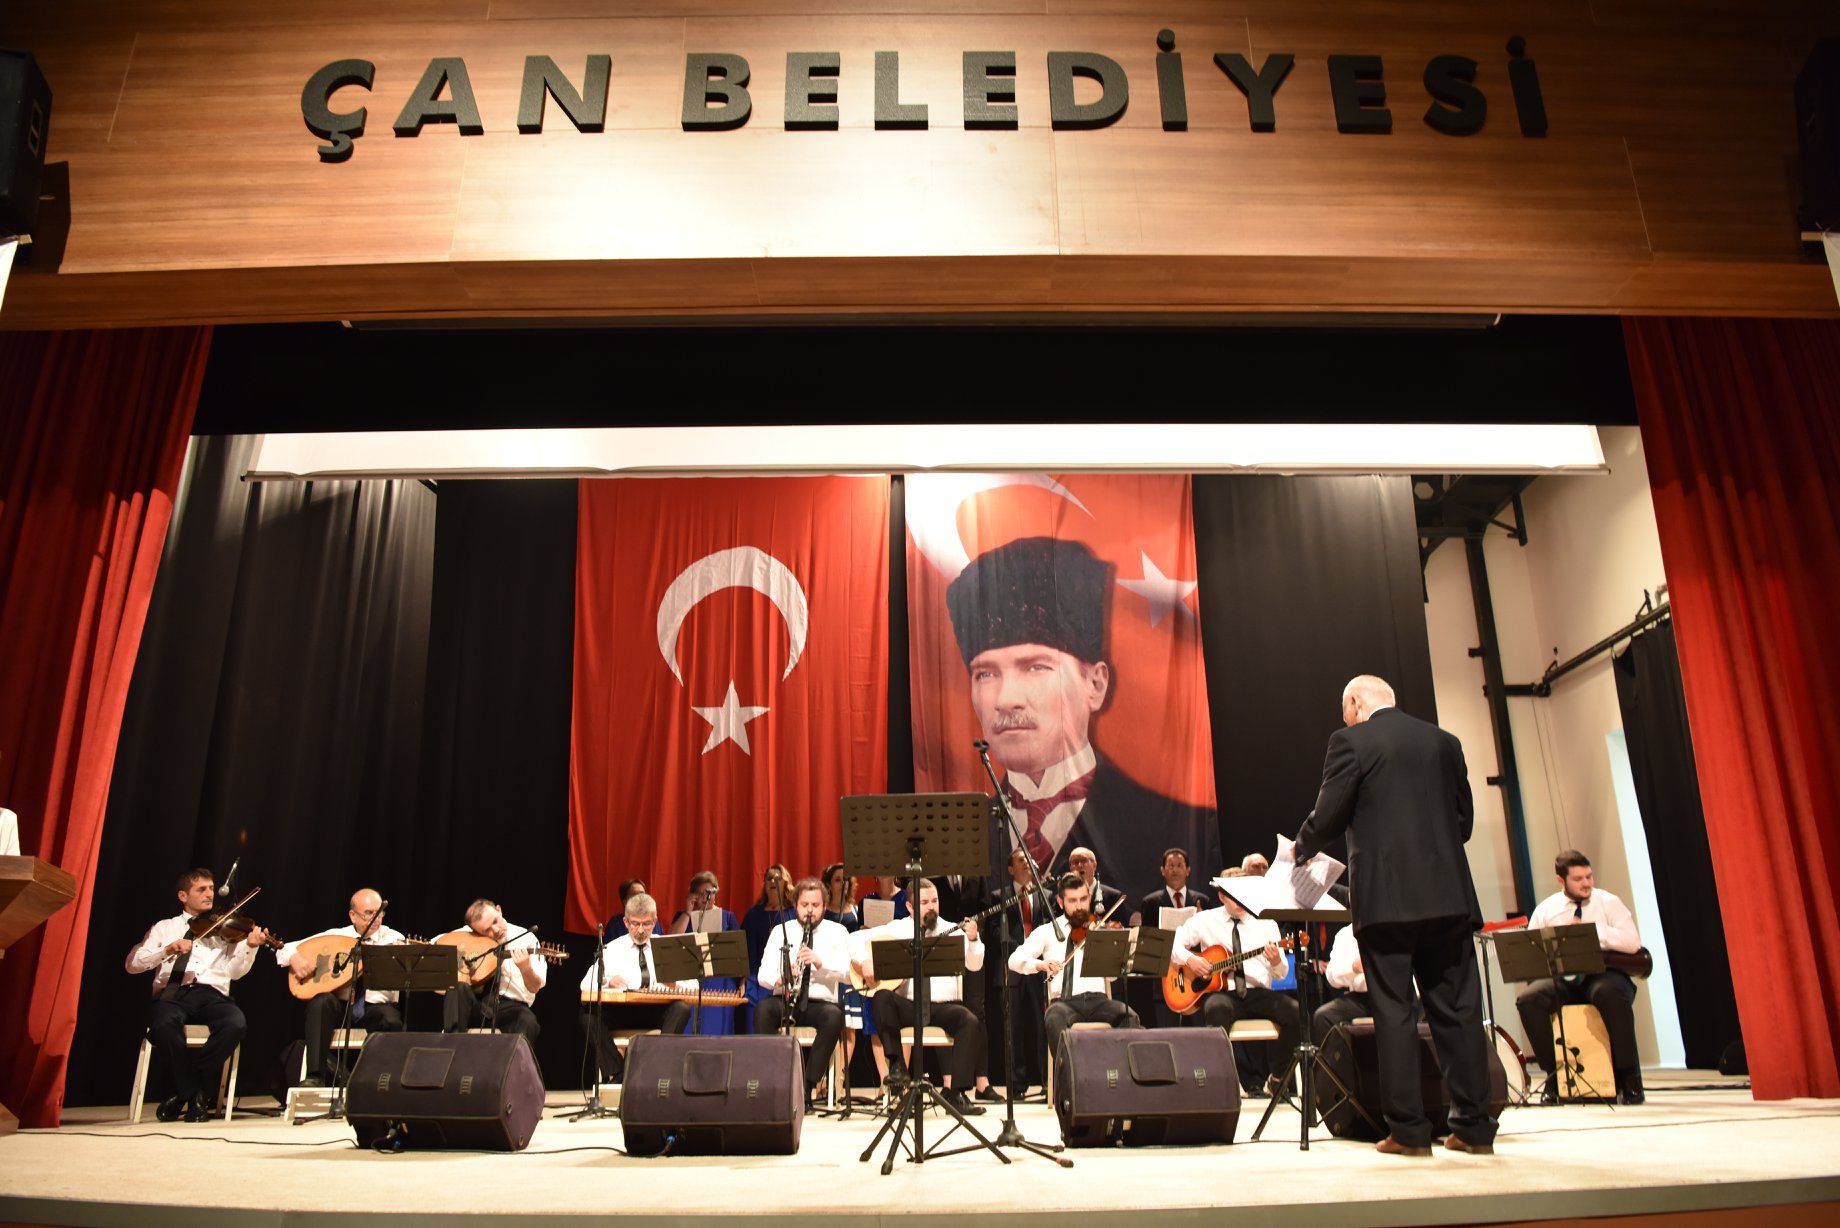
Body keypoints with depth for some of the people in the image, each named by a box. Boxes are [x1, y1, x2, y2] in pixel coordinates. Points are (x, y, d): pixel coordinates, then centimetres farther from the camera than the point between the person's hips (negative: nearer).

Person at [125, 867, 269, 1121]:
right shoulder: (164, 928, 22)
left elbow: (235, 971, 7)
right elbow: (132, 964, 8)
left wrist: (250, 947, -12)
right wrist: (167, 950, -9)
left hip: (212, 994, 1)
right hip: (173, 993, -1)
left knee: (236, 1023, -33)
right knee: (163, 1024, -38)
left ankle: (185, 1090, -10)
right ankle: (195, 1091, -15)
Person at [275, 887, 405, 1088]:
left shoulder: (393, 939, 2)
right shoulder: (334, 936, 6)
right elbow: (285, 949, 10)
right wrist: (294, 957, -14)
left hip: (376, 1008, -2)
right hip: (339, 1006, 2)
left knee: (392, 1020, -35)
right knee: (321, 1001, -32)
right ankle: (315, 1075, -28)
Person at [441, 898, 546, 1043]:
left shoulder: (526, 938, -4)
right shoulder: (467, 934, 4)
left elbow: (534, 987, -9)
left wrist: (525, 968, -32)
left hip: (511, 1007, -3)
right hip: (475, 1004, 3)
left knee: (528, 1022, -36)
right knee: (458, 989, -30)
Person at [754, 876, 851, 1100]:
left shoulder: (837, 932, 7)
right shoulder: (780, 931, 9)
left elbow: (847, 973, -6)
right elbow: (763, 976, 1)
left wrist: (820, 963, -24)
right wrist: (780, 979, -22)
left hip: (821, 1002, -1)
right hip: (784, 1000, 1)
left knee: (834, 1016, -35)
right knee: (763, 1009, -32)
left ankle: (808, 1085, -25)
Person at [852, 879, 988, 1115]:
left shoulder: (952, 931, 8)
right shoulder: (897, 929, 9)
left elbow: (974, 965, -5)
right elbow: (856, 939, 9)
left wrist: (973, 939, -24)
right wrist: (865, 961, -12)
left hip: (945, 1005, 0)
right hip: (908, 1005, 0)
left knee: (971, 1022, -29)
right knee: (882, 997, -30)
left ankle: (954, 1091, -21)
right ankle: (897, 1065, -18)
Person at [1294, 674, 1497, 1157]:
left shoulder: (1352, 741, -3)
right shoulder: (1443, 741, 13)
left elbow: (1328, 816, -6)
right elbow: (1464, 820, 15)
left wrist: (1302, 849, 13)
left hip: (1386, 897, -5)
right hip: (1448, 895, 5)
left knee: (1394, 1012, 1)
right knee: (1457, 1008, 9)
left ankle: (1408, 1130, 2)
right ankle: (1474, 1126, 12)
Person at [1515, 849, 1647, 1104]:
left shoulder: (1609, 903, 7)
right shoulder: (1545, 910, 12)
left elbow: (1632, 943, -8)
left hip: (1604, 974, -2)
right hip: (1562, 980, 2)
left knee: (1610, 993, -39)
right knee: (1527, 999, -27)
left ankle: (1629, 1078, -20)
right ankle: (1554, 1074, -9)